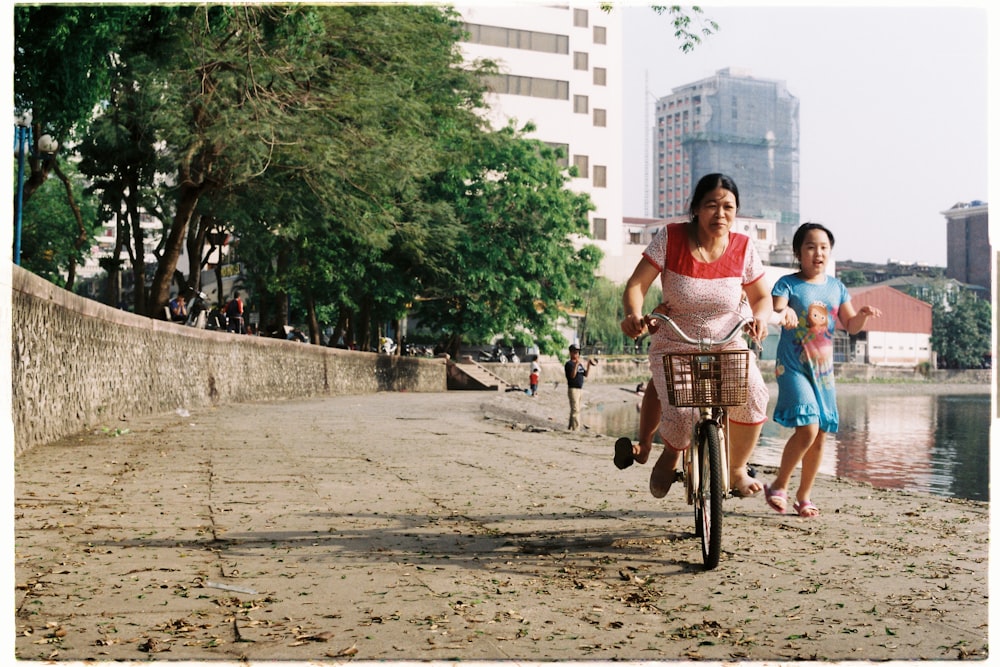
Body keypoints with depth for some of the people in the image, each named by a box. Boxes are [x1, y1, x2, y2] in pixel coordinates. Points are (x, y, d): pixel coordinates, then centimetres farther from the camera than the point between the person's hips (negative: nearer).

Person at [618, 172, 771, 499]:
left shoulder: (743, 248, -5)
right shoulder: (670, 238, -11)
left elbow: (761, 297, 5)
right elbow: (636, 285, -13)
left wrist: (760, 317, -18)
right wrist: (634, 315, -34)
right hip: (673, 346, -2)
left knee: (754, 394, -27)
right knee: (681, 413, -28)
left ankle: (737, 469, 1)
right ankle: (671, 453, 11)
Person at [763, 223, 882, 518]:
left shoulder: (836, 287, 10)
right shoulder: (788, 284, -5)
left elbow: (851, 326, 13)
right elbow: (774, 312, -21)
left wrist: (863, 314, -9)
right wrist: (782, 314, -44)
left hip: (824, 369, 6)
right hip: (793, 367, -6)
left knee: (820, 436, 7)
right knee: (807, 428, -19)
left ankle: (803, 496, 22)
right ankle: (779, 485, 1)